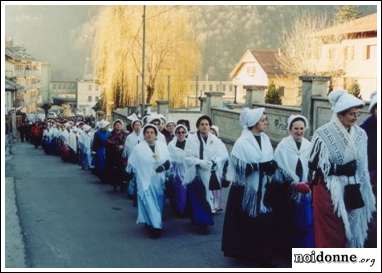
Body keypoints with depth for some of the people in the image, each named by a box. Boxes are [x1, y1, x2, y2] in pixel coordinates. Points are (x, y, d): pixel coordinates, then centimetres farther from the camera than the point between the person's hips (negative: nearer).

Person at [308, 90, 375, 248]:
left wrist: (366, 193, 13)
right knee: (330, 235, 1)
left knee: (352, 231, 11)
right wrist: (341, 169, -15)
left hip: (353, 191, 5)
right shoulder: (324, 134, -13)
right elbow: (314, 165, -10)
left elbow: (363, 166, 13)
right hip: (330, 192, -5)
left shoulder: (360, 134, 4)